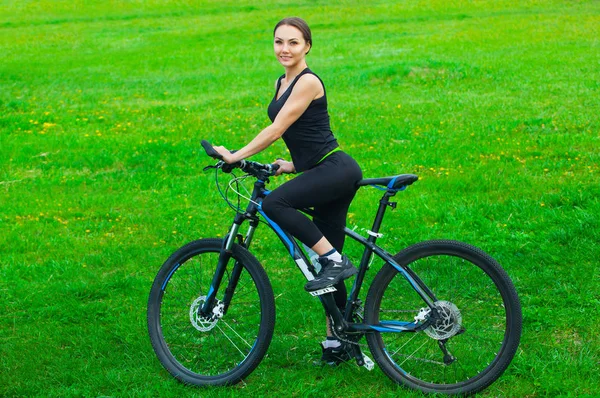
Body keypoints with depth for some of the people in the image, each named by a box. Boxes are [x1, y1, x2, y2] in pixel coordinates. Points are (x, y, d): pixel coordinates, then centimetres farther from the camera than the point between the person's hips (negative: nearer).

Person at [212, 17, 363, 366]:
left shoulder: (308, 82, -11)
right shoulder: (282, 83, 16)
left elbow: (276, 130, -16)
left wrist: (234, 156, -14)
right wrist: (293, 164, 12)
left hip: (336, 170, -9)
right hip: (322, 173, 9)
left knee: (275, 203, -29)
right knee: (327, 260, 9)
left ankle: (335, 260, -18)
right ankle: (336, 343, 16)